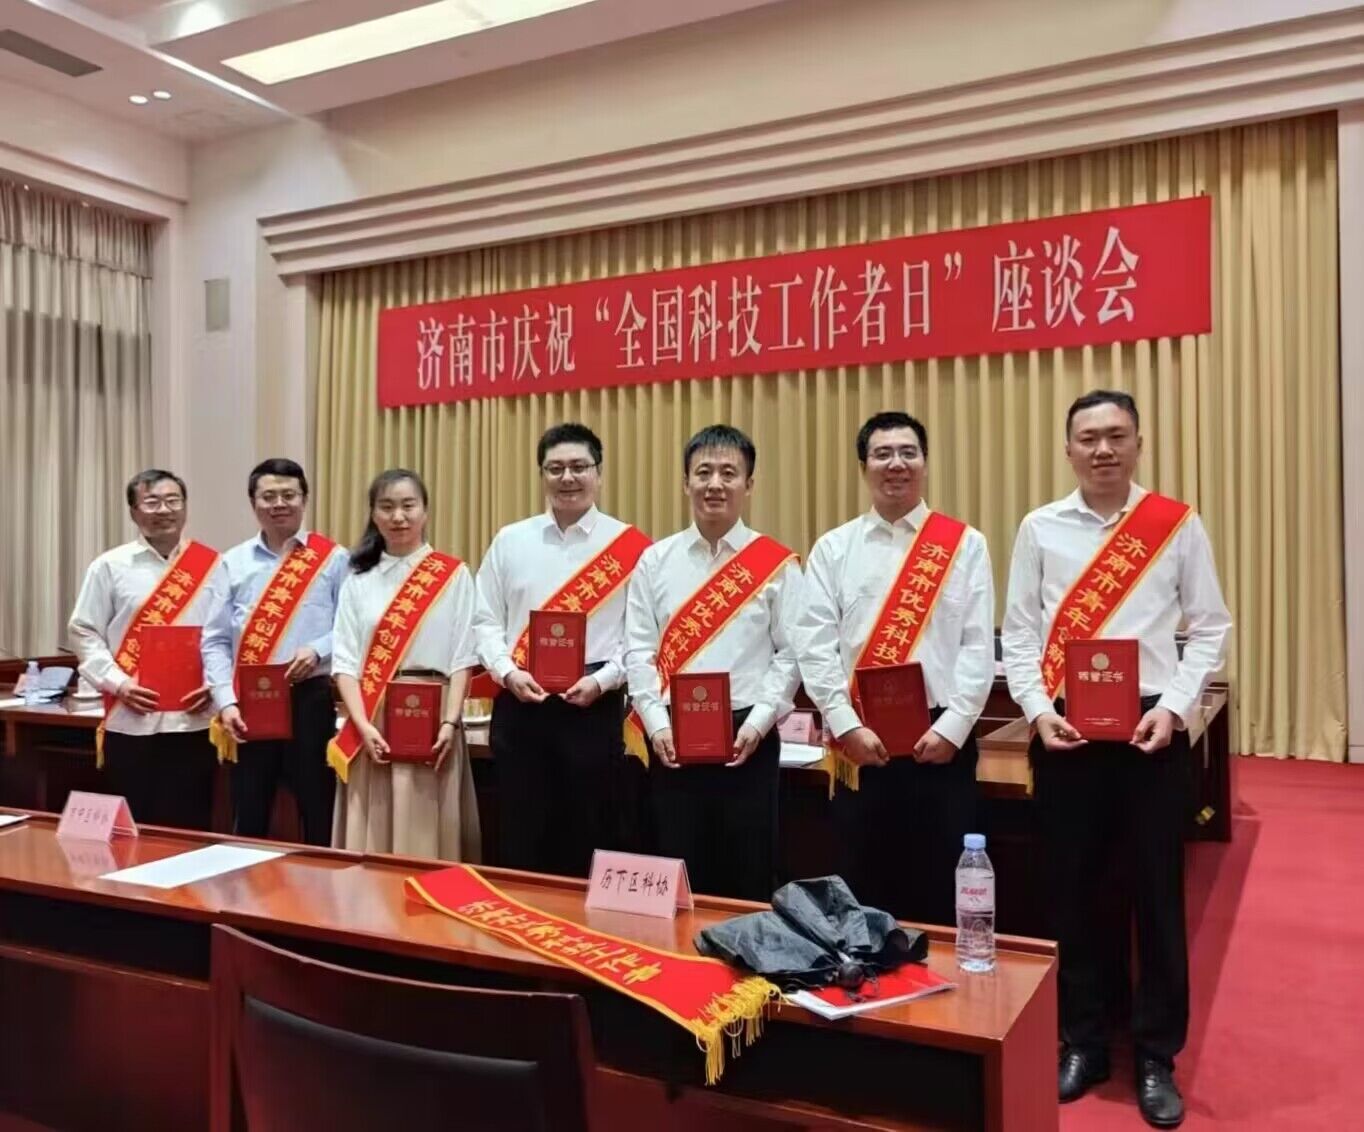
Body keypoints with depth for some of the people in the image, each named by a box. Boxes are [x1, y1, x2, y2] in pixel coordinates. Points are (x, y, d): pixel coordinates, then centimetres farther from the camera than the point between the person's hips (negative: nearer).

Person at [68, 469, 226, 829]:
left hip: (194, 719, 1)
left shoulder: (210, 565, 5)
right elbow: (84, 633, 2)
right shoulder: (110, 566, 3)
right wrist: (118, 683, -10)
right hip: (129, 721, 0)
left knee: (191, 827, 7)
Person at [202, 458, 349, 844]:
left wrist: (317, 651, -18)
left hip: (310, 698, -2)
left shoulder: (333, 559, 1)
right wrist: (226, 702, -5)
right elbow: (215, 641, 4)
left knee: (318, 816, 8)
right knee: (249, 820, 12)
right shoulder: (233, 563, 6)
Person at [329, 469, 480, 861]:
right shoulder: (358, 579, 8)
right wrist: (362, 724, -10)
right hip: (372, 720, 2)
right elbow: (345, 659, 2)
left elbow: (463, 657, -1)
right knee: (370, 837, 5)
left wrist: (450, 722, -11)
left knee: (427, 835, 1)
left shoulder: (453, 575, 2)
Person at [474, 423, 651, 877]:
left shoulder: (628, 546, -1)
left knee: (588, 839, 7)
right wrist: (508, 672, -8)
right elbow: (486, 620, 7)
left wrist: (602, 680, -14)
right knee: (520, 838, 10)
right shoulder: (510, 541, 8)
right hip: (519, 705, 2)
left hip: (593, 706, -2)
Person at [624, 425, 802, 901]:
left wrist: (757, 722, -11)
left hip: (747, 737, -2)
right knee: (677, 875, 11)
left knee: (748, 877, 8)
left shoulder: (776, 564, 0)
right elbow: (639, 651, 3)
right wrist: (657, 723, -7)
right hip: (673, 737, 2)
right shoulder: (655, 561, 5)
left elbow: (792, 653, -2)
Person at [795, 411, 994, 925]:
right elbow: (816, 647, -1)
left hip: (941, 738, -1)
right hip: (859, 739, 1)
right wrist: (847, 727, -10)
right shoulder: (833, 548, 6)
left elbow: (978, 647, -1)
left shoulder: (964, 544, 4)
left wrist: (951, 728, -10)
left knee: (941, 890, 7)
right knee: (865, 887, 11)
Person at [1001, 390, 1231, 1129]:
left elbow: (1210, 628, 1)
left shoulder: (1178, 526, 0)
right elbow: (1019, 633, 3)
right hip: (1066, 729, 1)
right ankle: (1081, 1043, 28)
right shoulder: (1039, 530, 2)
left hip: (1150, 728, -1)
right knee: (1072, 892, 11)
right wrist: (1038, 710, -9)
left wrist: (1175, 706, -11)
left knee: (1157, 893, 8)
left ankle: (1155, 1057, 25)